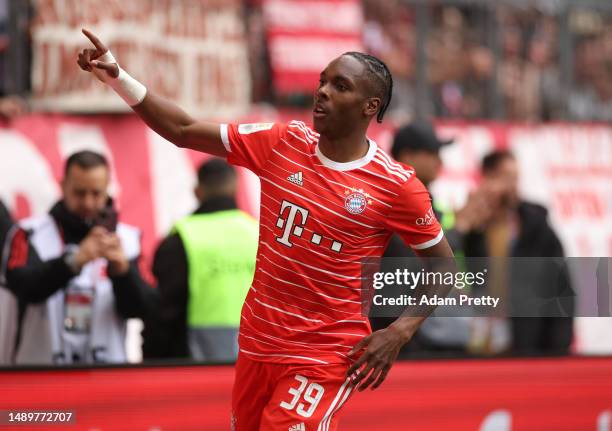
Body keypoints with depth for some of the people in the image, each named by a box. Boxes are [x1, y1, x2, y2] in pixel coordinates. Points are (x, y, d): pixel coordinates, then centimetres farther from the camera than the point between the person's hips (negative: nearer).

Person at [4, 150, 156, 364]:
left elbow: (138, 308, -3)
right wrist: (73, 261, -32)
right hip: (40, 367, -1)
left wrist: (122, 270, -22)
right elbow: (22, 285, -17)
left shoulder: (125, 239, 5)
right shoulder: (32, 234, 1)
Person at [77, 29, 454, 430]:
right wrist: (117, 76, -8)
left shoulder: (397, 186, -11)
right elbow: (184, 131, 2)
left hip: (327, 356, -5)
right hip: (257, 343, 5)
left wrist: (400, 332, -13)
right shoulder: (282, 144, 0)